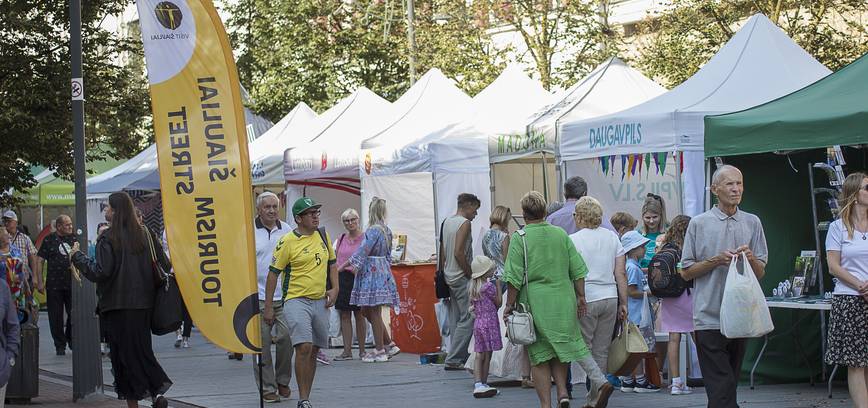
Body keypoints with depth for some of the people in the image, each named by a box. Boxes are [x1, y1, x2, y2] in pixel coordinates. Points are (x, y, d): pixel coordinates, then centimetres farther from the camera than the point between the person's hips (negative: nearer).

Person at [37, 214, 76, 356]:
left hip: (72, 284, 2)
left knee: (74, 314, 2)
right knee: (56, 316, 3)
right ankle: (60, 345, 12)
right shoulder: (49, 240, 1)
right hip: (54, 284, -2)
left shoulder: (75, 239, 9)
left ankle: (71, 339, 23)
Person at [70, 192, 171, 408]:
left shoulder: (108, 239, -11)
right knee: (142, 349, 13)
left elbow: (100, 272, -15)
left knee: (123, 353, 1)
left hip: (117, 305, -5)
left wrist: (77, 256, -3)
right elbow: (164, 265, 7)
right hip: (143, 303, 5)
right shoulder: (145, 235, 6)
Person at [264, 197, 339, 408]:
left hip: (320, 301, 6)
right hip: (296, 301, -6)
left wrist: (334, 288, 7)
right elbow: (273, 273, -6)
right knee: (304, 347, -18)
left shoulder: (323, 236, 9)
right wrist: (268, 307, -7)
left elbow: (332, 263, 22)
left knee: (314, 351, 10)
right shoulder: (287, 242, -10)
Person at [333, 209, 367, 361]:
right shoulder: (341, 239, 13)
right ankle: (347, 351, 6)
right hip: (341, 278, 4)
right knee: (344, 315, 3)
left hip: (358, 278, -4)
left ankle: (362, 351, 7)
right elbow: (334, 259, 17)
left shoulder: (365, 238, -1)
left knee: (359, 315, 0)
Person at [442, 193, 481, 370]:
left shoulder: (447, 222, 14)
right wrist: (470, 274, -14)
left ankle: (457, 358, 13)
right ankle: (453, 360, -10)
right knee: (467, 319, -7)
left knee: (455, 320, 11)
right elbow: (459, 252, -21)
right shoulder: (464, 223, -13)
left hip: (449, 276, 9)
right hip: (462, 277, -9)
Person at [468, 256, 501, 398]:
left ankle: (478, 384, -6)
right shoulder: (489, 286, -13)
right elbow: (498, 303, -5)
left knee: (479, 355, 3)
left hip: (477, 321, 6)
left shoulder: (471, 286, 9)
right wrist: (498, 286, 1)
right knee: (487, 355, 3)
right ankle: (483, 384, 8)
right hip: (489, 321, -6)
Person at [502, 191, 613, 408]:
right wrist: (581, 297, 13)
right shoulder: (561, 234, 6)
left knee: (539, 356, 4)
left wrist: (509, 305, -2)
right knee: (562, 346, 15)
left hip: (535, 302, -3)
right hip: (563, 300, 3)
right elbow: (578, 270, 6)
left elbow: (515, 278, -9)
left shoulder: (520, 238, -6)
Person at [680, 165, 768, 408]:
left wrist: (751, 258, -9)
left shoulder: (752, 223, 11)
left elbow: (760, 273, 12)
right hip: (709, 317, -4)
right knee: (722, 388, -11)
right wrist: (716, 260, -11)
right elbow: (686, 272, 3)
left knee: (729, 385, 11)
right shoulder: (699, 223, 3)